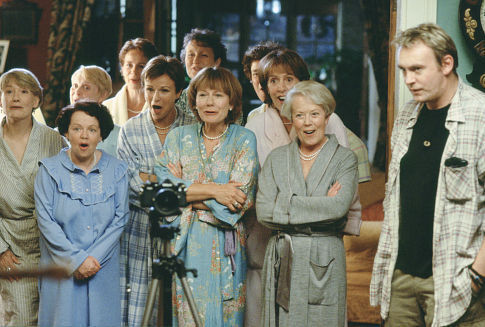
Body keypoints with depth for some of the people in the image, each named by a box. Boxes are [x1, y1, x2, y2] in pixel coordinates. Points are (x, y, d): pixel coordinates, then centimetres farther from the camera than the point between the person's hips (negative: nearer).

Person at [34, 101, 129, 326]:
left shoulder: (116, 171, 3)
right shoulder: (50, 170, -3)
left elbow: (120, 219, 0)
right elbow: (46, 221, -8)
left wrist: (94, 258, -11)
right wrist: (77, 259, -14)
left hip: (103, 270, 2)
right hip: (61, 269, -1)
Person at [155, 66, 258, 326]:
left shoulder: (244, 139, 1)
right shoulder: (178, 137, 8)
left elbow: (240, 199, -10)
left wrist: (186, 192, -8)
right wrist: (213, 190, -14)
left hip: (225, 246, -1)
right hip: (184, 243, 1)